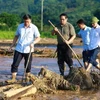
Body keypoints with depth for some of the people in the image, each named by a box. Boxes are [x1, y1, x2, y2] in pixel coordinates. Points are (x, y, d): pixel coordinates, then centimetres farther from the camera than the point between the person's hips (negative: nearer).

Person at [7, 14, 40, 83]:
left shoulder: (34, 28, -7)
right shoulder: (20, 26, 3)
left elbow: (38, 38, -7)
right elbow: (16, 36, 13)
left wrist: (33, 43, -26)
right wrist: (12, 46, 10)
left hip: (28, 50, -2)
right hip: (19, 49, 2)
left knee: (28, 65, 9)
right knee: (15, 64, -3)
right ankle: (13, 78, 2)